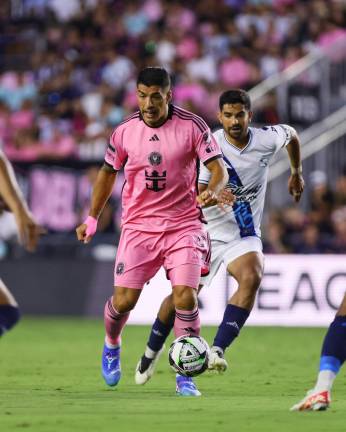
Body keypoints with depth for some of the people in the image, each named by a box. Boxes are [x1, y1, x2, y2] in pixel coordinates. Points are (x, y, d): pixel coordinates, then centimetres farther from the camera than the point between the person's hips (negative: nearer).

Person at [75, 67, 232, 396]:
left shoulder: (192, 126, -7)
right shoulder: (125, 131, 0)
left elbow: (219, 168, -7)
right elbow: (108, 172, 16)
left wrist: (213, 191, -30)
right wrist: (92, 218, 16)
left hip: (183, 225, -2)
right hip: (138, 226, 2)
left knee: (185, 297, -16)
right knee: (123, 300, -5)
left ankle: (185, 376, -1)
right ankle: (111, 346, 31)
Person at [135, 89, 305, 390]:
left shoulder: (266, 139, -9)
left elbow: (292, 135, 15)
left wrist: (296, 172, 28)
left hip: (245, 235, 1)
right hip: (209, 232, -1)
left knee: (252, 277, -30)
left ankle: (218, 349, -31)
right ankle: (152, 353, 30)